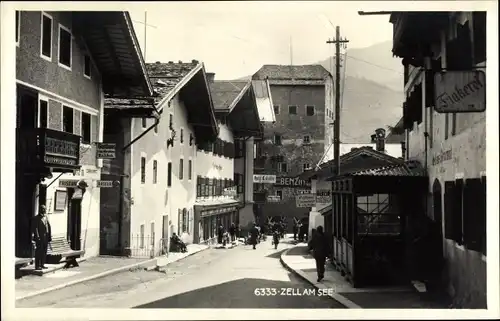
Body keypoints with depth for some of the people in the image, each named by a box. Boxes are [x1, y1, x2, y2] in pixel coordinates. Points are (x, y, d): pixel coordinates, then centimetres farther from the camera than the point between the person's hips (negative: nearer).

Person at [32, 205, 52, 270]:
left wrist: (50, 236, 10)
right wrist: (37, 237, -19)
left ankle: (42, 264, 18)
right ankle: (37, 266, -1)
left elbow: (49, 226, 16)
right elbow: (35, 228, -11)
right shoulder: (36, 218, -4)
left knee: (44, 252, 9)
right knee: (38, 252, -5)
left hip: (46, 237, 6)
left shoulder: (45, 217, 15)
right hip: (40, 238, -6)